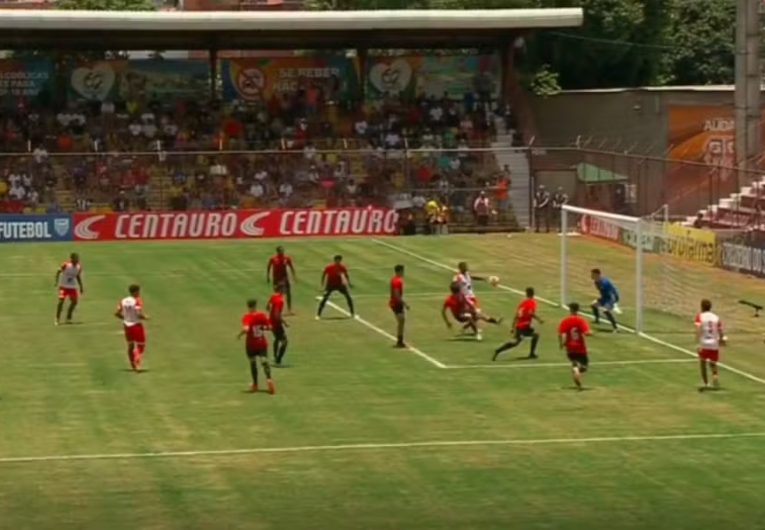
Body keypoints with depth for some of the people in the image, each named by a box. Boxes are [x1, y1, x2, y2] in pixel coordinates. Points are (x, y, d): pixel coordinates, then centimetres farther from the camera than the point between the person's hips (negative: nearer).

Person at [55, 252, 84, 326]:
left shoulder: (79, 267, -3)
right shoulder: (66, 265, -18)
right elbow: (58, 272, -10)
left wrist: (81, 287, 10)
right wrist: (57, 282, -20)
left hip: (72, 287, 5)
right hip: (63, 286, -5)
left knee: (74, 301, 2)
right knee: (61, 301, -14)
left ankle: (68, 318, 17)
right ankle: (57, 319, -4)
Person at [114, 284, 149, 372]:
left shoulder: (123, 301, 3)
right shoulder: (138, 301, -15)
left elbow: (117, 313, 3)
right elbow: (139, 314, -24)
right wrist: (145, 317, -5)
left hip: (127, 325, 6)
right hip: (136, 325, -6)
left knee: (130, 345, 17)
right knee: (141, 345, 5)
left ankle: (133, 366, 17)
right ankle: (136, 357, -27)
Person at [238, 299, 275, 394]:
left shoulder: (246, 316, -14)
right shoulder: (262, 315, -3)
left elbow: (246, 329, -28)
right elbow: (269, 327, -1)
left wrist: (240, 334, -9)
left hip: (251, 344, -2)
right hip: (262, 343, 2)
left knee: (253, 363, 16)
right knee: (264, 362, -4)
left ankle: (255, 384, 26)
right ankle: (269, 379, -30)